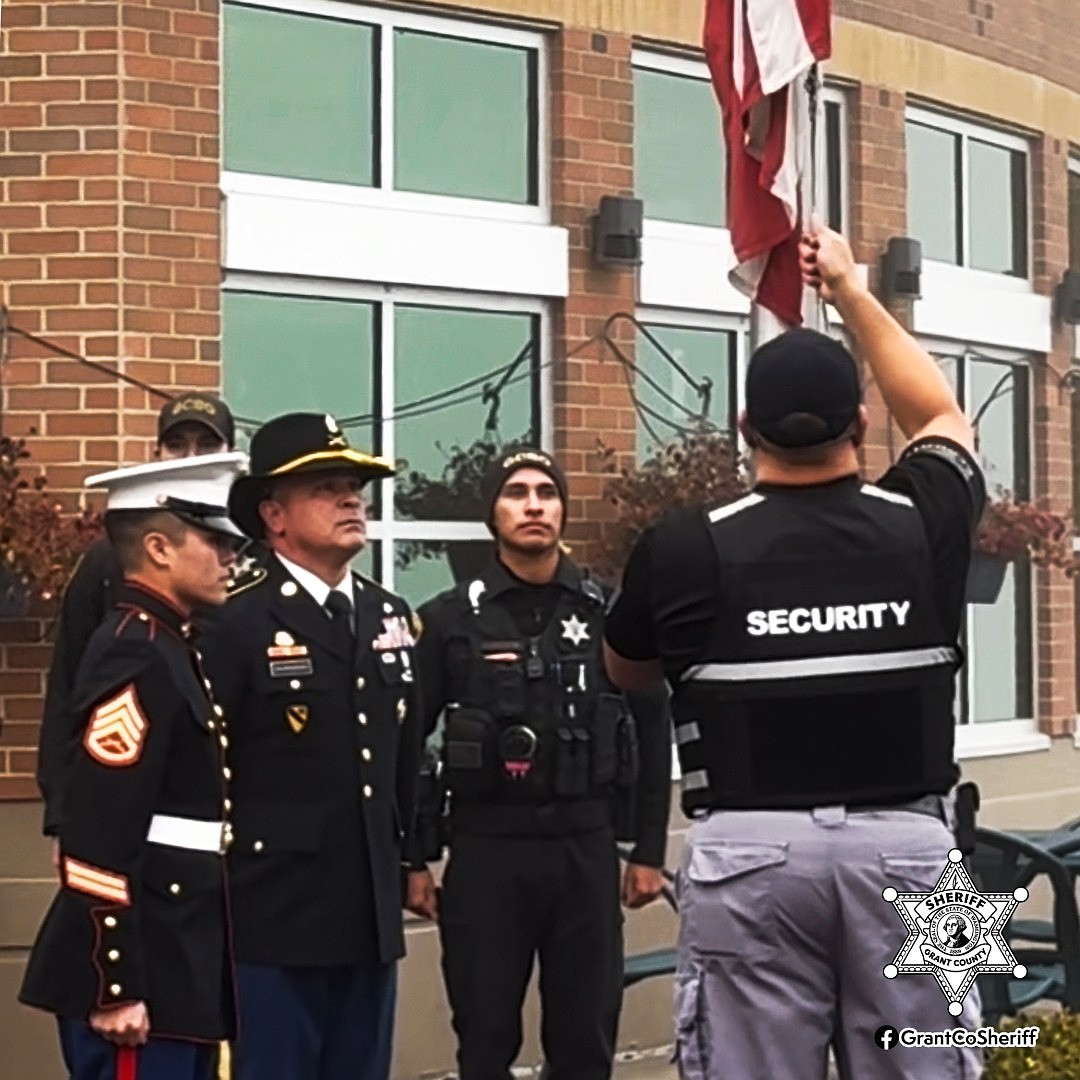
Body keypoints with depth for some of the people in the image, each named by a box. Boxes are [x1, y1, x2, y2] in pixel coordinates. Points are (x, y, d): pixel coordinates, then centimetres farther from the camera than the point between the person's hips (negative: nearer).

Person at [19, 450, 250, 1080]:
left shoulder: (174, 648, 14)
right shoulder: (135, 656, -17)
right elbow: (97, 842, -22)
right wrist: (116, 986, -22)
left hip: (180, 955, 10)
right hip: (141, 962, -10)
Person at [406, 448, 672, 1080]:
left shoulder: (609, 614, 5)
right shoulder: (449, 619, 1)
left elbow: (653, 735, 8)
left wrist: (649, 850, 5)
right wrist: (414, 859, -2)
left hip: (587, 847, 1)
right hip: (485, 848, -1)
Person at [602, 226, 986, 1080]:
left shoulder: (685, 550, -3)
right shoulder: (922, 523, 2)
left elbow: (625, 671, 18)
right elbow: (942, 416, 26)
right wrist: (850, 291, 32)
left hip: (751, 851, -1)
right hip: (906, 843, 1)